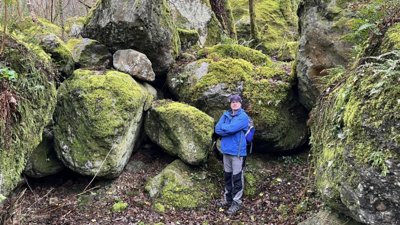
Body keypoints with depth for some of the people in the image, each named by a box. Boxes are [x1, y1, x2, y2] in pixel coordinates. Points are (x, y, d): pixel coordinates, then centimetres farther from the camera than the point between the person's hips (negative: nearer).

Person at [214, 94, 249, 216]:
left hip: (237, 151, -6)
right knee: (227, 176, 16)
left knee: (237, 178, -1)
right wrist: (229, 130, -14)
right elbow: (217, 129, -2)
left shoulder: (243, 116, -10)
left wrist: (223, 127, -4)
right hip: (226, 150, 7)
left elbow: (231, 128, -23)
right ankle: (227, 199, 29)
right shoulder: (226, 114, 10)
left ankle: (236, 202, 9)